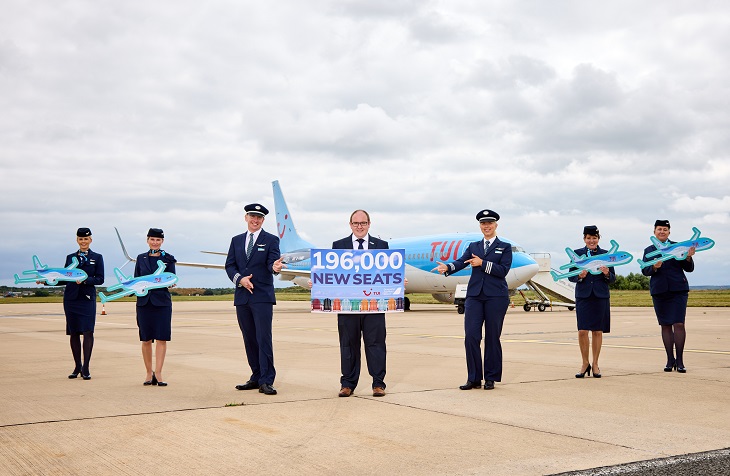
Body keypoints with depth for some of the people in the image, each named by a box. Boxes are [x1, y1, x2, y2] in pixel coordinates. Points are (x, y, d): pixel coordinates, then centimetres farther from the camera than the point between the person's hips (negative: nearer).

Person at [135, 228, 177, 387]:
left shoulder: (168, 259, 5)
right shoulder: (141, 258, 12)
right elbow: (136, 280, 12)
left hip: (162, 301, -2)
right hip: (144, 301, 2)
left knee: (162, 338, -7)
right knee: (146, 339, 4)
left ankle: (158, 373, -5)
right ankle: (149, 373, 14)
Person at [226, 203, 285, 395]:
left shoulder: (271, 240, 4)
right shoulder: (236, 240, 16)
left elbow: (272, 262, -9)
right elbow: (229, 265, 10)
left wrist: (275, 267, -33)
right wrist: (240, 278, -9)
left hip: (262, 297, -5)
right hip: (242, 297, 5)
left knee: (264, 338, -9)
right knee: (249, 340, 10)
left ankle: (266, 381, -8)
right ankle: (256, 377, 19)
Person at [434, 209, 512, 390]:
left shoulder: (505, 247, 8)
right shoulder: (473, 246, 16)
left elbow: (503, 270, -6)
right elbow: (461, 261, -1)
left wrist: (482, 263, -13)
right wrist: (447, 267, -21)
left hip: (496, 296, -3)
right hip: (475, 295, 3)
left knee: (492, 338, 1)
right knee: (471, 336, -5)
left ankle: (491, 378, 12)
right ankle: (473, 378, 3)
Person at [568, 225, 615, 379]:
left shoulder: (605, 254, 7)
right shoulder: (577, 254, 7)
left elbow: (613, 278, 7)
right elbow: (570, 276, 5)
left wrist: (607, 273, -14)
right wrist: (580, 276, -15)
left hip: (601, 297, 1)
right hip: (583, 296, 0)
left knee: (598, 331, 3)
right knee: (582, 331, -5)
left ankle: (595, 364, 15)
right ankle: (585, 363, 11)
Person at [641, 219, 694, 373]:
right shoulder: (649, 250, 12)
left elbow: (689, 268, 5)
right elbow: (644, 270, 3)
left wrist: (688, 257, -15)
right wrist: (654, 267, -17)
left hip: (678, 290, -2)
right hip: (659, 291, 2)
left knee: (679, 324, -9)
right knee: (665, 325, 4)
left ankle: (679, 360, -3)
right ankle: (670, 360, 11)